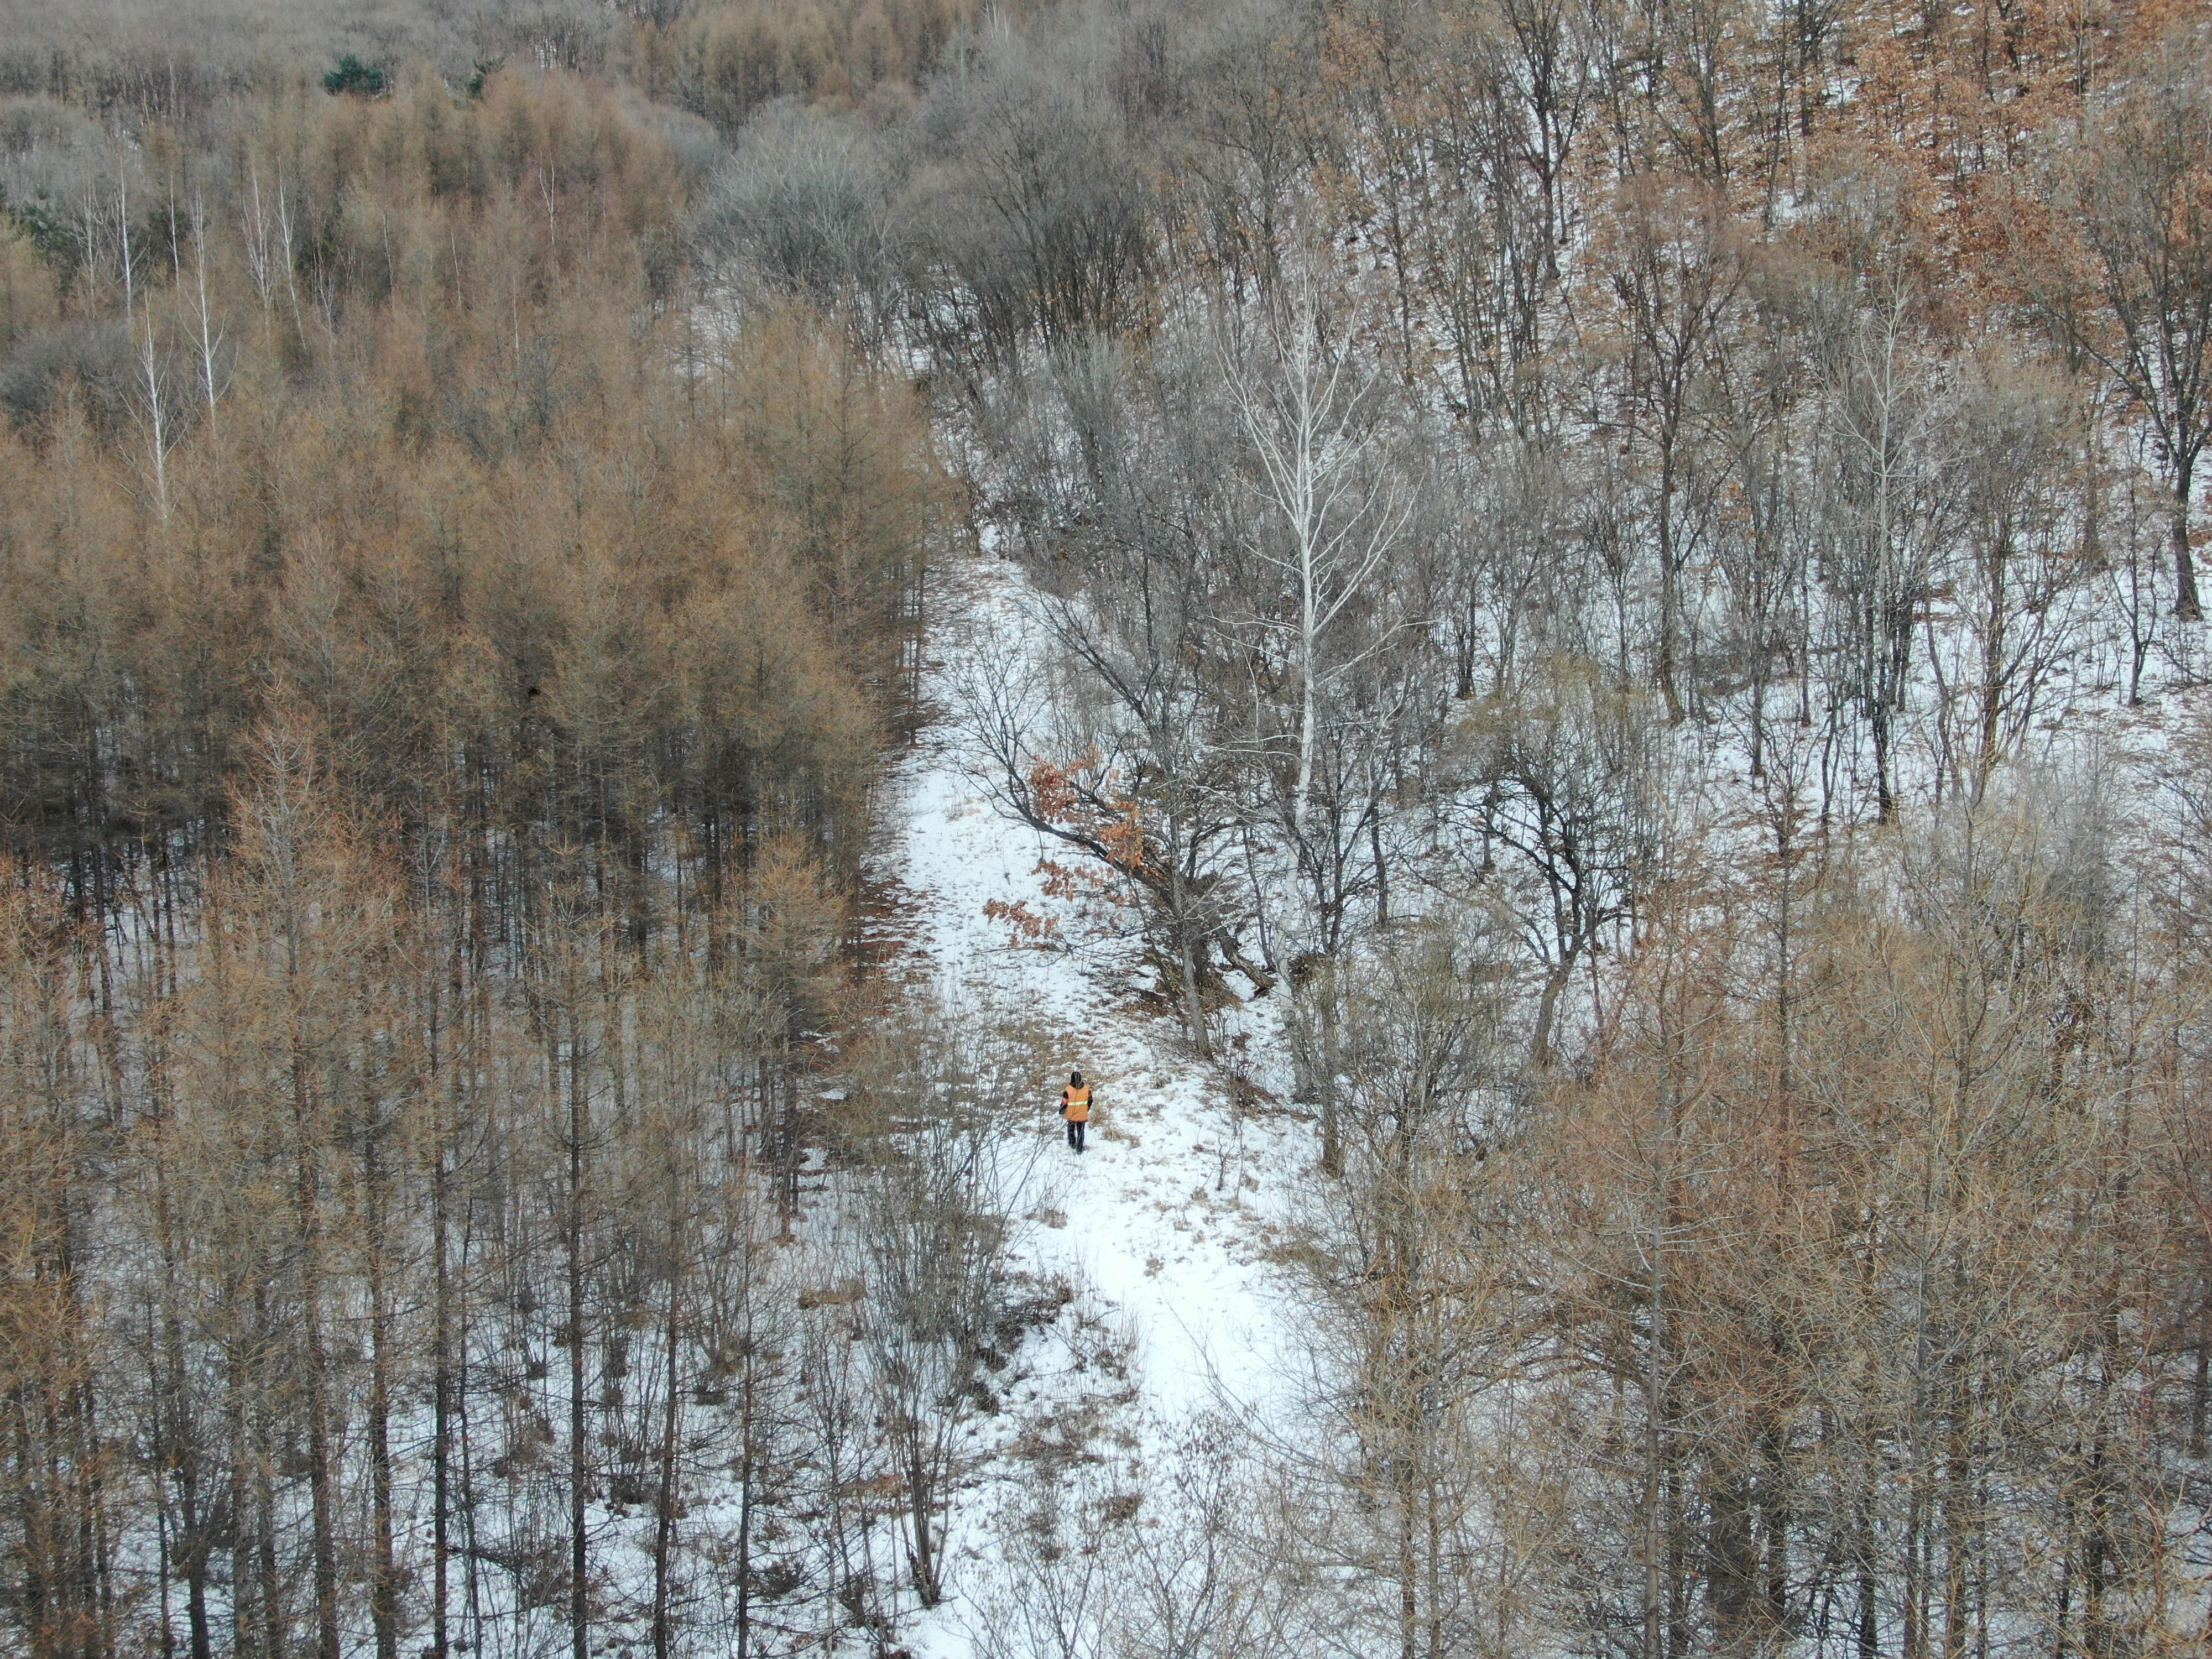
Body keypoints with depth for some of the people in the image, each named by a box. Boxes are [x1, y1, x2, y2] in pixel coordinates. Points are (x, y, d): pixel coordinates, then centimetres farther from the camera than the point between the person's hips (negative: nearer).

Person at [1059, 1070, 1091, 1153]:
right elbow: (1090, 1102, 2)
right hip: (1083, 1115, 2)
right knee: (1080, 1132, 15)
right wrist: (1087, 1110, 19)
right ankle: (1079, 1149, 18)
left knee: (1071, 1129, 27)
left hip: (1071, 1115, -2)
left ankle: (1072, 1143, 30)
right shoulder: (1087, 1088, -11)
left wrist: (1061, 1112, 4)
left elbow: (1064, 1103, -14)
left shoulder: (1068, 1090, -22)